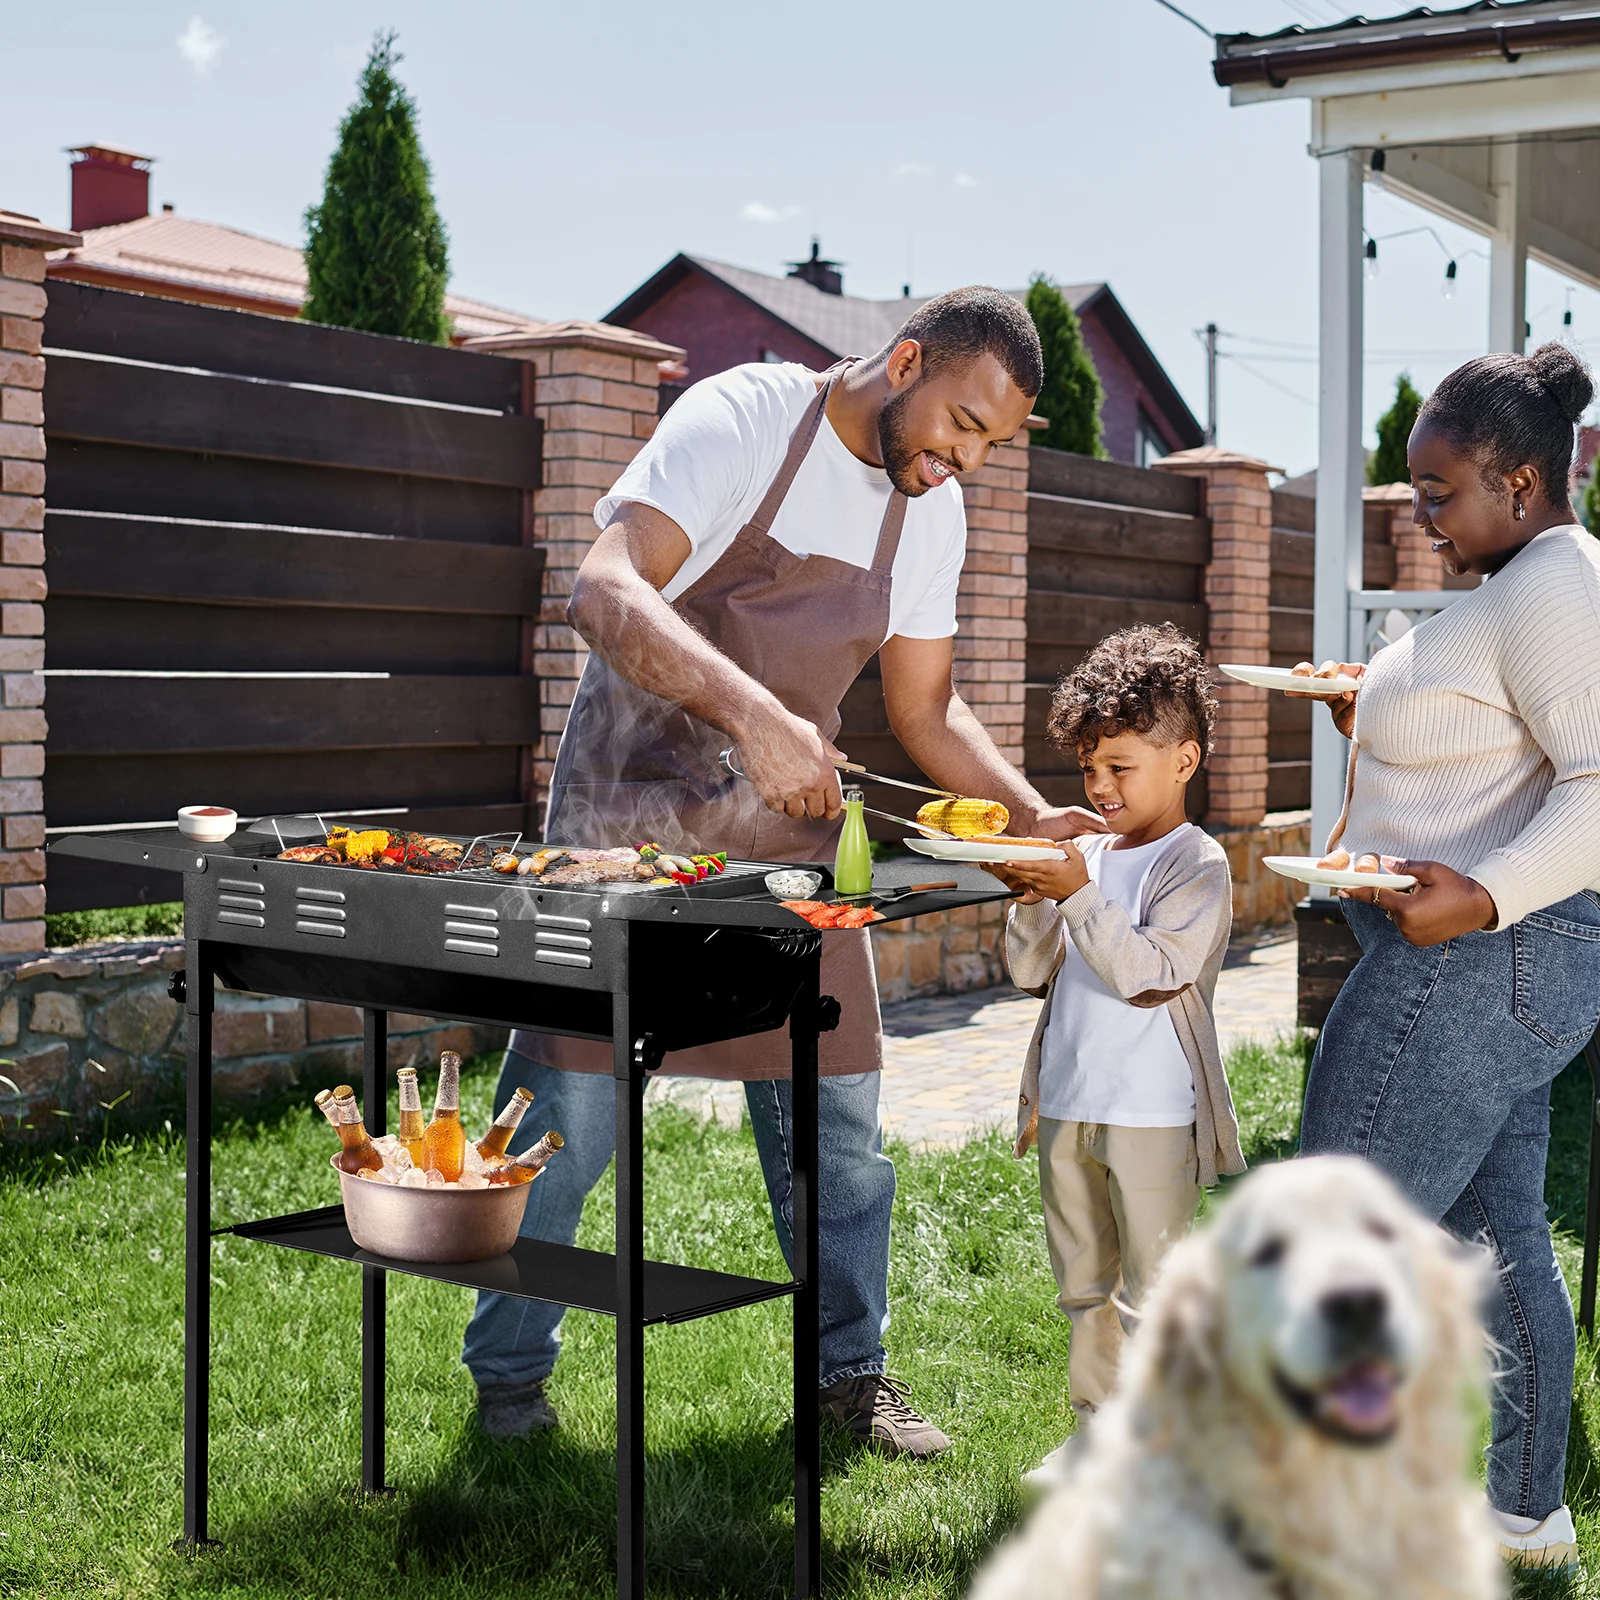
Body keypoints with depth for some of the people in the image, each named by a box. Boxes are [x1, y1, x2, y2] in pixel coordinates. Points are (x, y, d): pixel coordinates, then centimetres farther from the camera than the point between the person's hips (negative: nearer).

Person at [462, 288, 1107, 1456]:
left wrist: (1032, 815, -5)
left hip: (792, 831, 5)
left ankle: (852, 1370, 23)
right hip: (634, 813, -5)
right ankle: (510, 1371, 19)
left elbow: (925, 710, 11)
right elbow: (605, 592, -30)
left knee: (835, 1115, 5)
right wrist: (752, 713, -43)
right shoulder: (743, 417, -16)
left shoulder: (932, 509, 4)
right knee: (568, 1106, 0)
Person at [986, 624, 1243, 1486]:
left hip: (1151, 1116, -7)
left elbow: (1151, 974, -20)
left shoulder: (1197, 864, -9)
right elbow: (1033, 974, 9)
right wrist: (1031, 903, -7)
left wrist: (1078, 896, -22)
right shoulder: (1085, 855, 8)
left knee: (1153, 1296, 1)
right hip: (1066, 1106, 7)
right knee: (1084, 1287, 17)